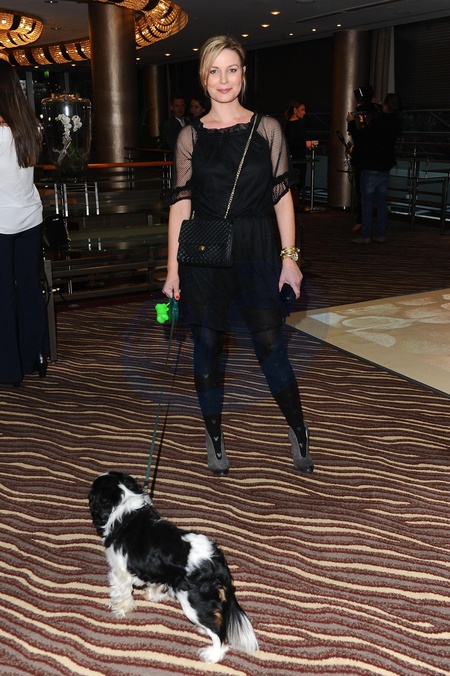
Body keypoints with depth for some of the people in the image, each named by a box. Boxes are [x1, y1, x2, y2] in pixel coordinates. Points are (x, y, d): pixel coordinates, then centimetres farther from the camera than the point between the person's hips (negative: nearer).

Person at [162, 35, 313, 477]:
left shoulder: (267, 128, 3)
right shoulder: (190, 136, 5)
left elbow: (282, 195, 3)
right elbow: (181, 203, 3)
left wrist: (289, 256, -3)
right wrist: (172, 270, -1)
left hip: (256, 252, -1)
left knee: (270, 345, 1)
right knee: (207, 347, 8)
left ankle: (298, 429, 24)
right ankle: (214, 439, 26)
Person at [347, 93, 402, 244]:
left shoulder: (376, 123, -20)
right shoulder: (396, 123, 2)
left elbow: (358, 136, -10)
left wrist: (351, 122, 5)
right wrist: (381, 106, 33)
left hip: (371, 168, -7)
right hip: (385, 167, 7)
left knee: (367, 203, -3)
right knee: (382, 202, 10)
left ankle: (365, 236, -3)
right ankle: (381, 234, 14)